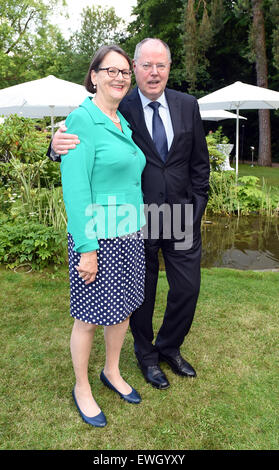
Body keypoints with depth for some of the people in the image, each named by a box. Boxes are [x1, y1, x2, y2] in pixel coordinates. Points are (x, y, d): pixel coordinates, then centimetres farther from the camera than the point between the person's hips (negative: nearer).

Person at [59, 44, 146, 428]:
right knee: (89, 317, 7)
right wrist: (86, 248, -20)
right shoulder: (82, 119, -12)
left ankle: (112, 372, 41)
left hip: (130, 237, 8)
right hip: (99, 238, -8)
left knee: (122, 308, 19)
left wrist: (139, 228, 14)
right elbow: (75, 188, -18)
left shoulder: (123, 122, 12)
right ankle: (82, 388, 30)